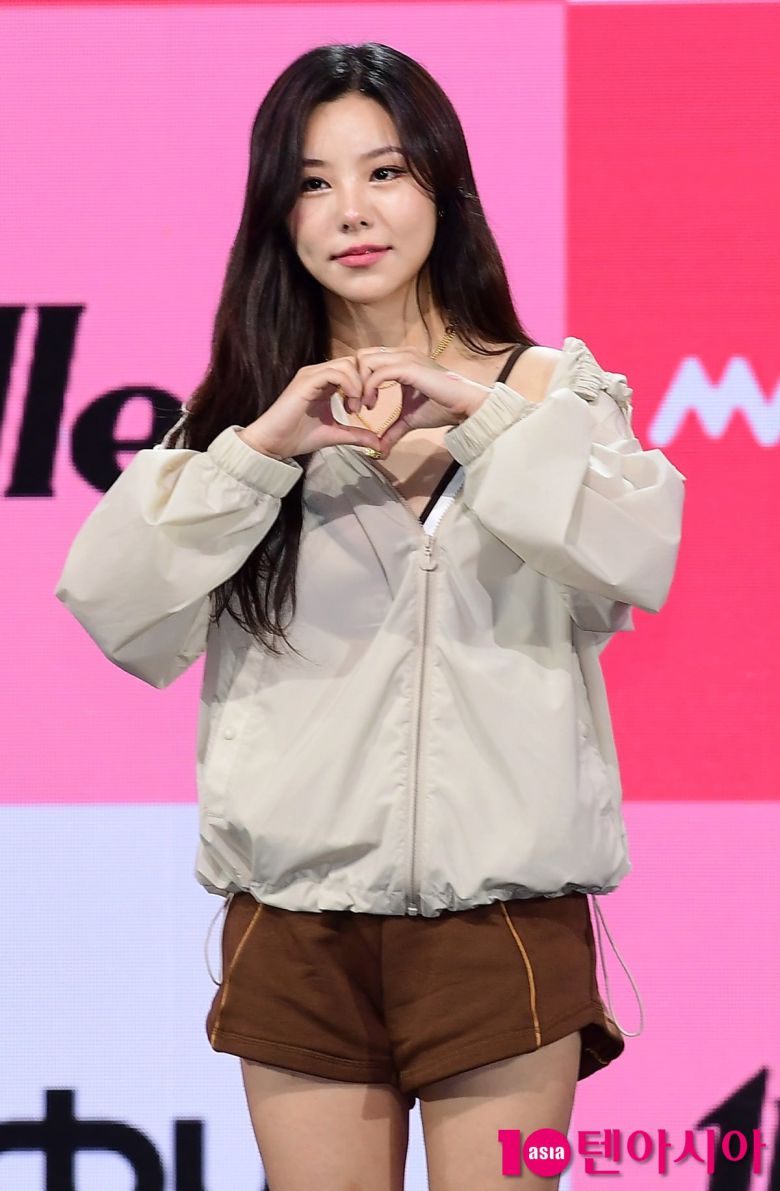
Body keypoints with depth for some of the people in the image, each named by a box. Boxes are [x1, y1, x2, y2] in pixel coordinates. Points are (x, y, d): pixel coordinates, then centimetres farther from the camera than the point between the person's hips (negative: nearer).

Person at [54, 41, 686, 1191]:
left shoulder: (545, 388, 5)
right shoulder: (242, 404, 9)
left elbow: (642, 562, -13)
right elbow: (112, 606, -5)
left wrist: (479, 410, -18)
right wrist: (264, 447, -14)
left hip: (504, 911, -2)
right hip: (295, 922, 2)